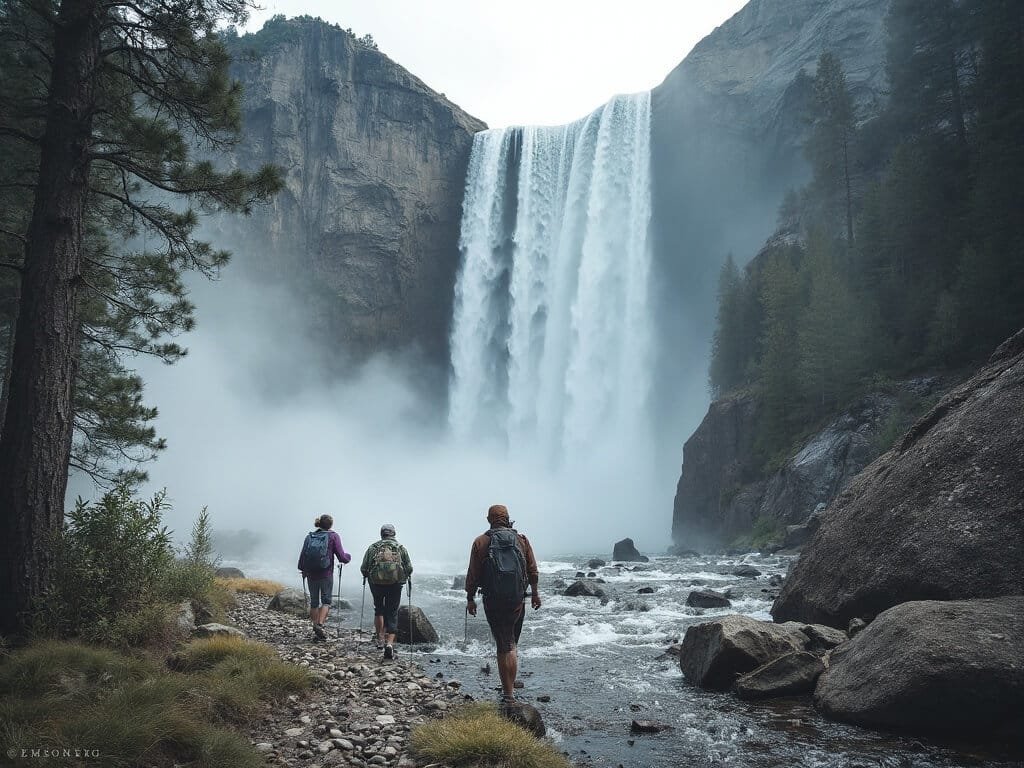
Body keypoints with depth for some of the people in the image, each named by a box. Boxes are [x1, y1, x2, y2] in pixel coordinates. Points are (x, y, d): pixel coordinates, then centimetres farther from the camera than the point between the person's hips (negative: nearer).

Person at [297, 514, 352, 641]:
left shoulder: (310, 536, 5)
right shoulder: (333, 536, -4)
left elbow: (302, 556, 5)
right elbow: (341, 557, -8)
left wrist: (303, 571, 20)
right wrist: (349, 557, 13)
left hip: (311, 575, 3)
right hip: (326, 574, -3)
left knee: (314, 602, 13)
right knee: (326, 601, 7)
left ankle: (315, 628, 17)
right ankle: (320, 625, -10)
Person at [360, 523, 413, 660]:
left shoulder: (373, 547, 7)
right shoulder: (401, 548, 7)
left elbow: (363, 568, 3)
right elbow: (409, 568, 3)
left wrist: (367, 576, 23)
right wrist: (405, 577, 23)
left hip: (376, 583, 1)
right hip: (395, 584, -1)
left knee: (379, 609, 24)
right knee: (392, 613, 5)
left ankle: (380, 638, 20)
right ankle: (389, 643, -9)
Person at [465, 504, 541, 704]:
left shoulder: (481, 542, -2)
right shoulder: (522, 540, 3)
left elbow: (472, 575, -2)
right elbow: (533, 570, 6)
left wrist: (470, 598, 8)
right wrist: (535, 593, 18)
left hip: (493, 601, -2)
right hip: (518, 601, 2)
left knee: (504, 646, 4)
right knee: (511, 645, 16)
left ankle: (508, 694, 4)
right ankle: (509, 689, 15)